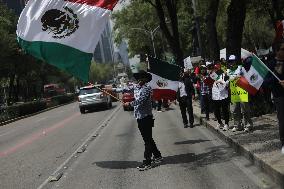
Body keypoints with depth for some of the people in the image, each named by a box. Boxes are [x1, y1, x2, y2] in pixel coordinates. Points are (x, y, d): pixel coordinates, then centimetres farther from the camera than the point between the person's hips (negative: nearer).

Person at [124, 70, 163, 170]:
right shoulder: (136, 87, 12)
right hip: (139, 117, 9)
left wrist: (130, 103, -23)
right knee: (147, 139, 18)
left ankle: (147, 162, -3)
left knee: (148, 140, -4)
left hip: (146, 117, -9)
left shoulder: (147, 88, -13)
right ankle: (157, 156, 32)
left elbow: (141, 100, -23)